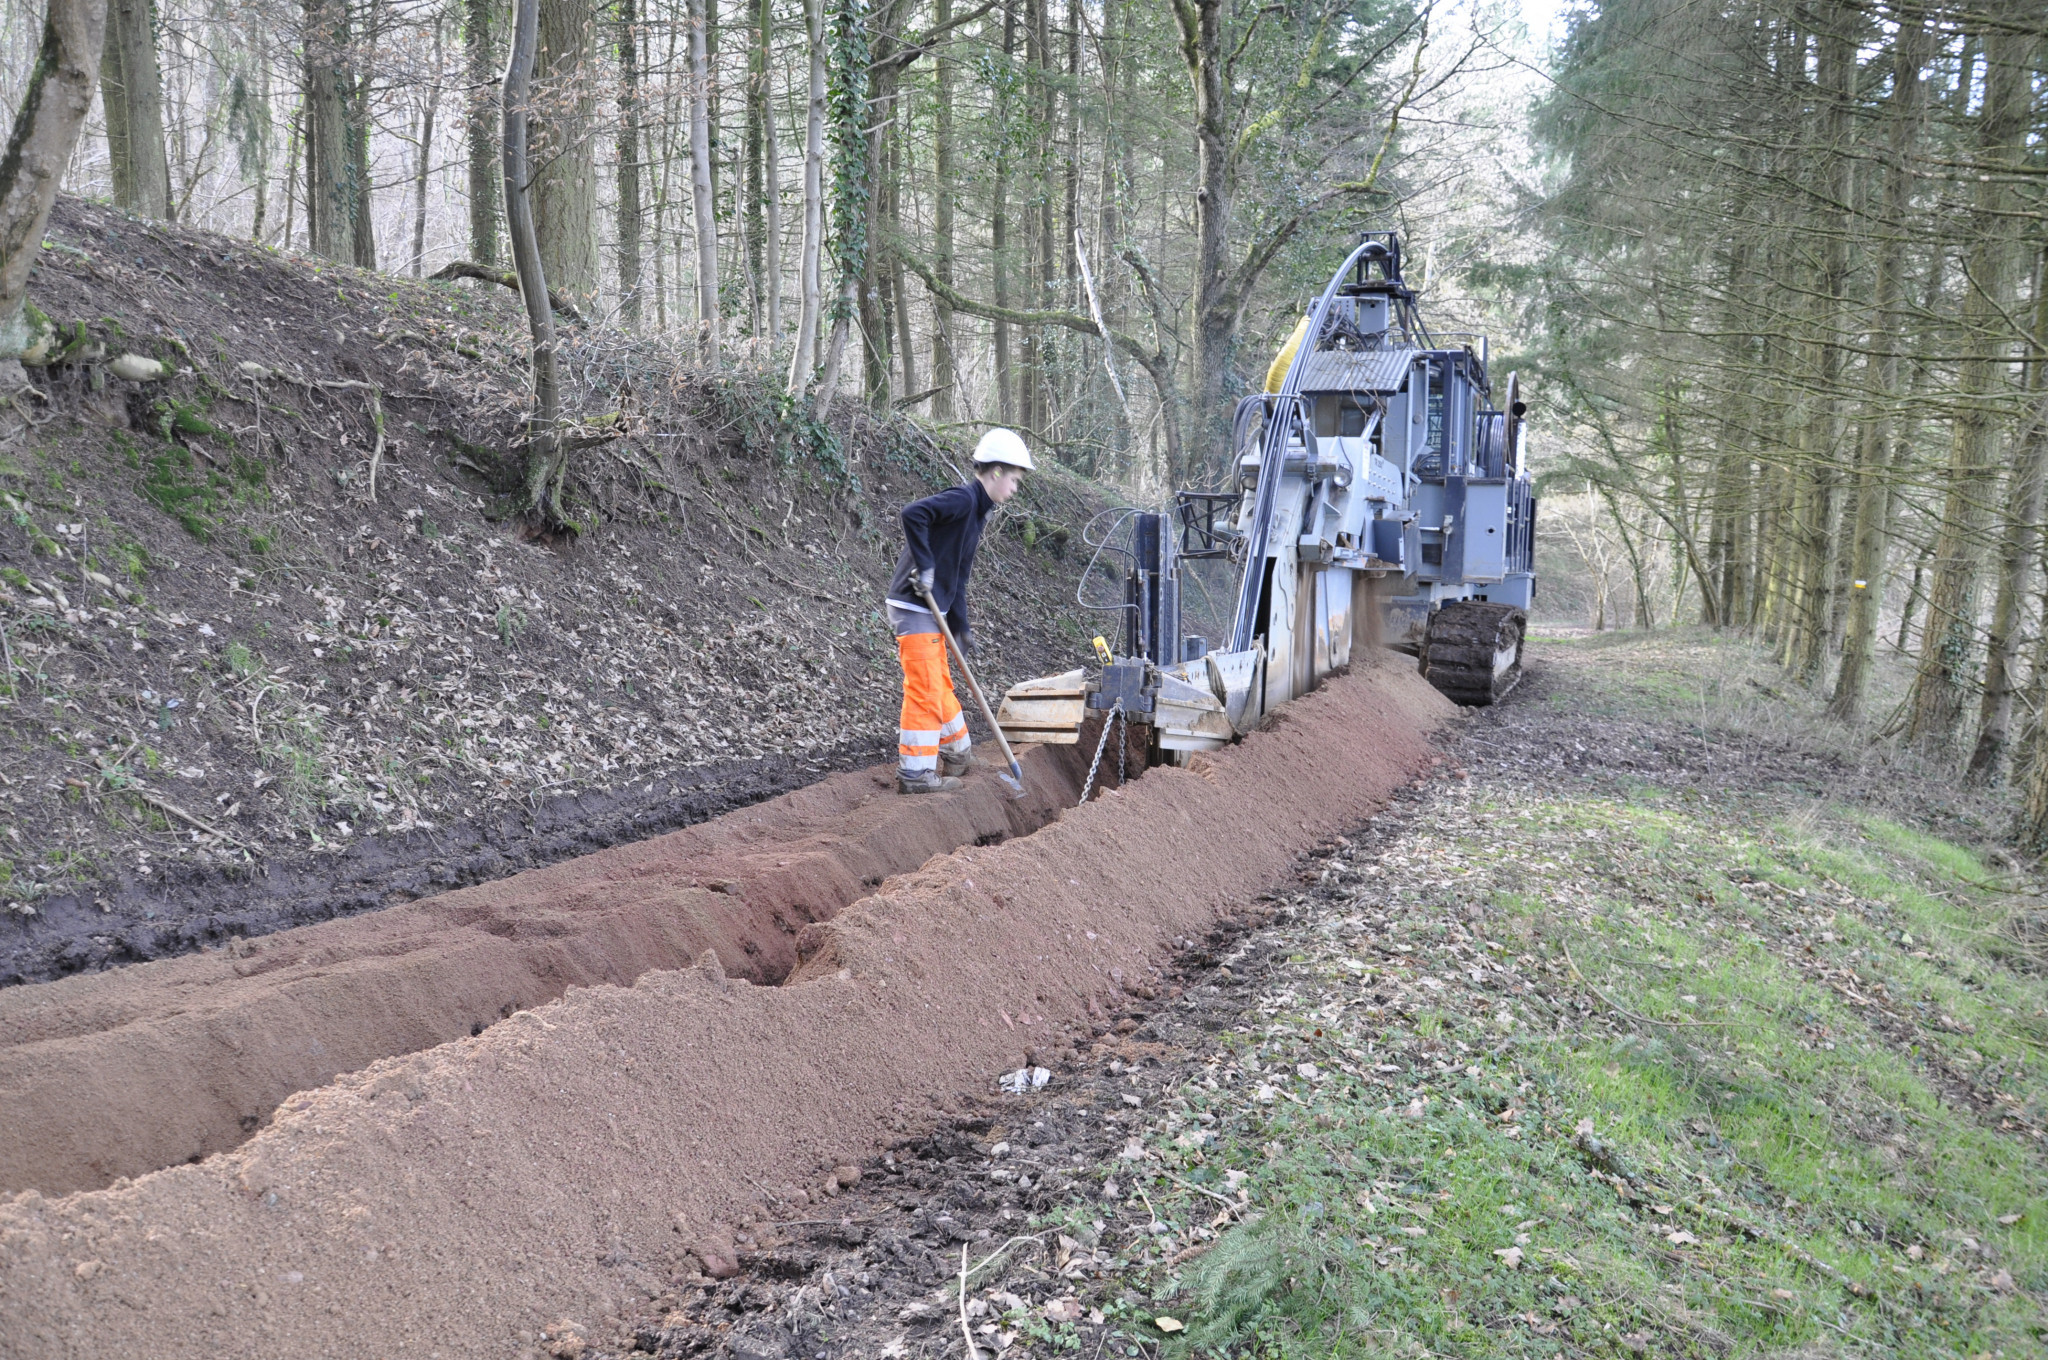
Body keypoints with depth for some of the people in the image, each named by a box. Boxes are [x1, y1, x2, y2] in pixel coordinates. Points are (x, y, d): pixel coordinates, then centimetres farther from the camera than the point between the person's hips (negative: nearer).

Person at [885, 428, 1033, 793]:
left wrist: (961, 627, 15)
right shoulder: (962, 499, -14)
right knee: (925, 690, -6)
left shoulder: (976, 512, 16)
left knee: (940, 684, 22)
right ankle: (914, 774, 0)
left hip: (932, 609, 10)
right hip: (914, 608, -10)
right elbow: (913, 513, -31)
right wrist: (925, 567, -26)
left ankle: (957, 754, 37)